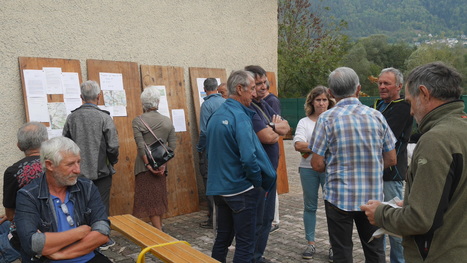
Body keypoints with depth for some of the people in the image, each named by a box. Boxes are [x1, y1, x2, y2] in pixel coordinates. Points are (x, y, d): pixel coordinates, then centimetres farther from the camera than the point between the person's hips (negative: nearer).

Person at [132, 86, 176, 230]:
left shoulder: (137, 121, -9)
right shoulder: (167, 121, 3)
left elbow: (141, 146, -16)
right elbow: (172, 146, -1)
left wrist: (148, 164, -13)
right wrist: (163, 164, -2)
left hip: (144, 164, -4)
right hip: (161, 164, 4)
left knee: (149, 198, 3)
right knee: (160, 196, 18)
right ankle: (159, 226, 30)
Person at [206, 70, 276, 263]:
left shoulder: (216, 115, 8)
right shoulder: (240, 116, -17)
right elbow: (249, 157, -25)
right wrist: (258, 180, -10)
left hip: (218, 187, 8)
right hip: (241, 189, -8)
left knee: (223, 237, 19)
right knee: (245, 243, 4)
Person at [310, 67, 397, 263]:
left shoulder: (327, 118, -11)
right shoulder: (376, 116, -1)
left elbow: (317, 165, -10)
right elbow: (391, 160, 4)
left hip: (339, 196, -3)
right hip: (373, 196, 3)